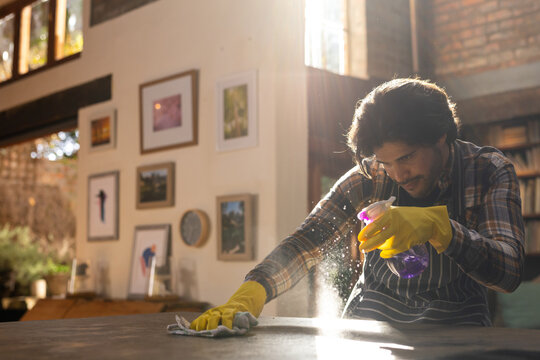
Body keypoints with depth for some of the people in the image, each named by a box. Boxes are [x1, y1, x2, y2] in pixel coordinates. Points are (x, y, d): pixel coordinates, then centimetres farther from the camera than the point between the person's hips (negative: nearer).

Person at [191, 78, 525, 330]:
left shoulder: (491, 171, -12)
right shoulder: (370, 177, -10)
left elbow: (510, 273, -23)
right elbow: (307, 242, -17)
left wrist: (436, 225, -41)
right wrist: (250, 293, -36)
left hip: (456, 322, 1)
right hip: (374, 315, -1)